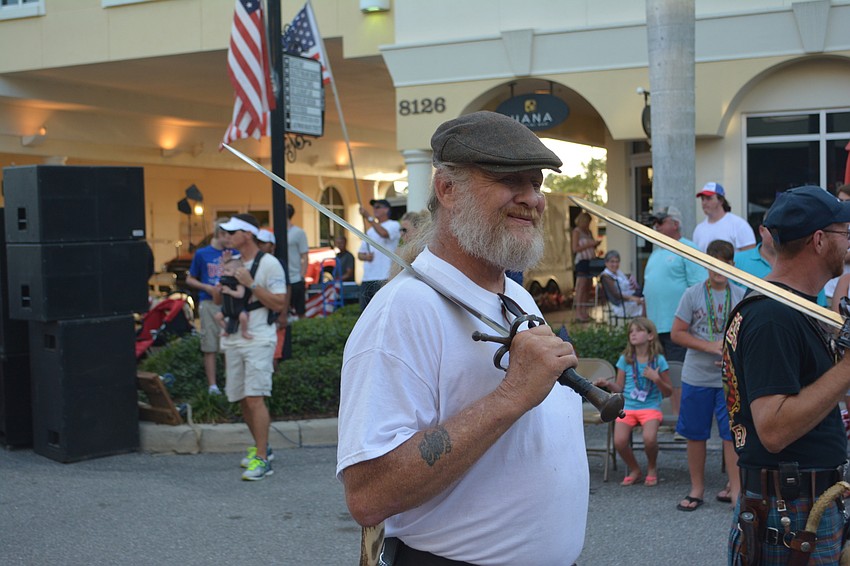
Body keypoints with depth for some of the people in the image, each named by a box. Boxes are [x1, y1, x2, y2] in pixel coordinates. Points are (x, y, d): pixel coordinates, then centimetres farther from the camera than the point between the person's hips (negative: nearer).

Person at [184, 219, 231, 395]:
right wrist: (207, 288, -8)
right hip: (209, 303, -2)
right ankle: (212, 385, 6)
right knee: (210, 347, 1)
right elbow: (189, 279, 8)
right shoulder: (202, 254, 1)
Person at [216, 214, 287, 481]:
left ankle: (262, 459, -14)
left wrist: (251, 284, -18)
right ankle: (261, 446, 28)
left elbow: (279, 304, -13)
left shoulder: (269, 263, -7)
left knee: (255, 397, -15)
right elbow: (218, 299, 19)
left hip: (258, 340, -8)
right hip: (232, 339, 8)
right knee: (241, 399, 11)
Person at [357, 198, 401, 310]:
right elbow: (360, 254, 23)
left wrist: (368, 217, -23)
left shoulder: (394, 225, 2)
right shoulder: (370, 230, 23)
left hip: (384, 278, -7)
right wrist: (365, 256, -1)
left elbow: (384, 233, -22)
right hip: (367, 279, 7)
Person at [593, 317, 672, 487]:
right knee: (619, 441, -23)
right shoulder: (625, 359, 6)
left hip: (650, 407, -2)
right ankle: (635, 471, 8)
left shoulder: (658, 360, 1)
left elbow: (668, 392, 5)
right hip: (627, 407, 2)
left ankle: (652, 468, 4)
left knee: (649, 438, -30)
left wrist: (657, 379, -13)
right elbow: (620, 388, 10)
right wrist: (608, 384, -10)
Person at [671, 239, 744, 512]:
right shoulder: (693, 294, -2)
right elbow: (677, 333, -4)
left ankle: (735, 489, 8)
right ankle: (697, 489, 20)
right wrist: (711, 347, -14)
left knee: (732, 433, -1)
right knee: (695, 434, 8)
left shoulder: (741, 296, 2)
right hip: (696, 377, 0)